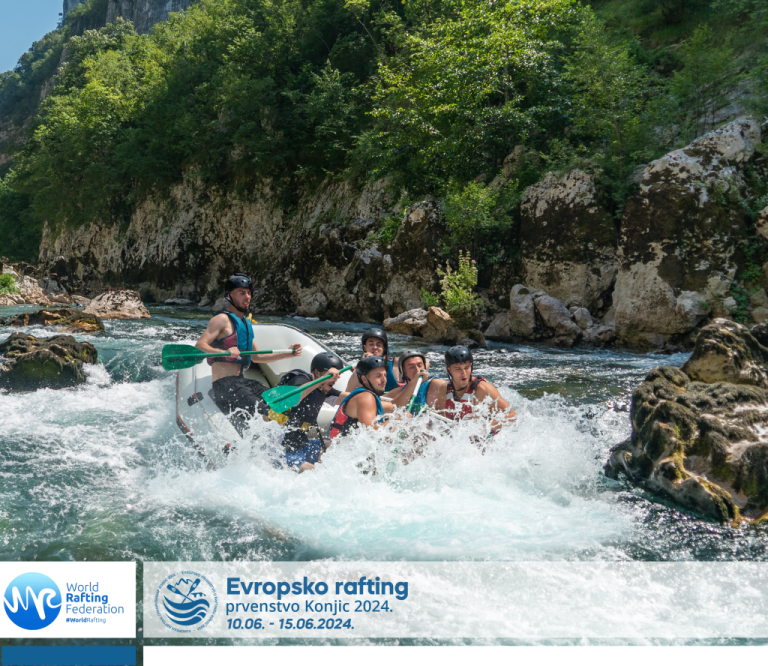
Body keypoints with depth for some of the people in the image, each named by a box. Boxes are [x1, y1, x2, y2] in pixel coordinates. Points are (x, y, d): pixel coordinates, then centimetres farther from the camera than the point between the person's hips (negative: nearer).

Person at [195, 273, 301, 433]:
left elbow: (257, 356, 30)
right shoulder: (222, 319, -4)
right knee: (265, 418, -26)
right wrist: (224, 352, -35)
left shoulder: (245, 324, 23)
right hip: (225, 384, -9)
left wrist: (288, 354, 19)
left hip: (243, 383, 9)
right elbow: (199, 346, -16)